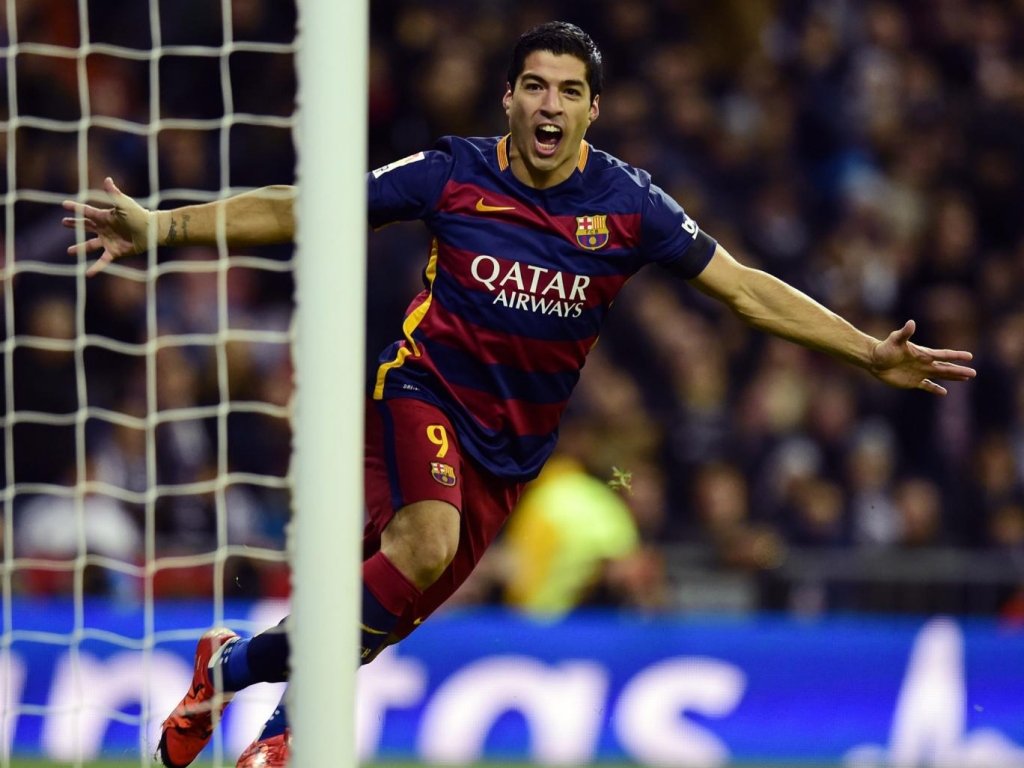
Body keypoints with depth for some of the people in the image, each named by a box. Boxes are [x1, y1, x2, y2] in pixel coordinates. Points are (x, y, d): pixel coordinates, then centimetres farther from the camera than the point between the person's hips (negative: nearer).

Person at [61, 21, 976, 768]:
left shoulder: (626, 203, -5)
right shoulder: (453, 175, -8)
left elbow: (745, 289, -1)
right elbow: (295, 210, -3)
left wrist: (872, 354, -7)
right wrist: (166, 225, -11)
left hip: (515, 444, 3)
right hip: (426, 392, -3)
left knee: (400, 604, 1)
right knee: (426, 543, -31)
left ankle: (234, 661, 25)